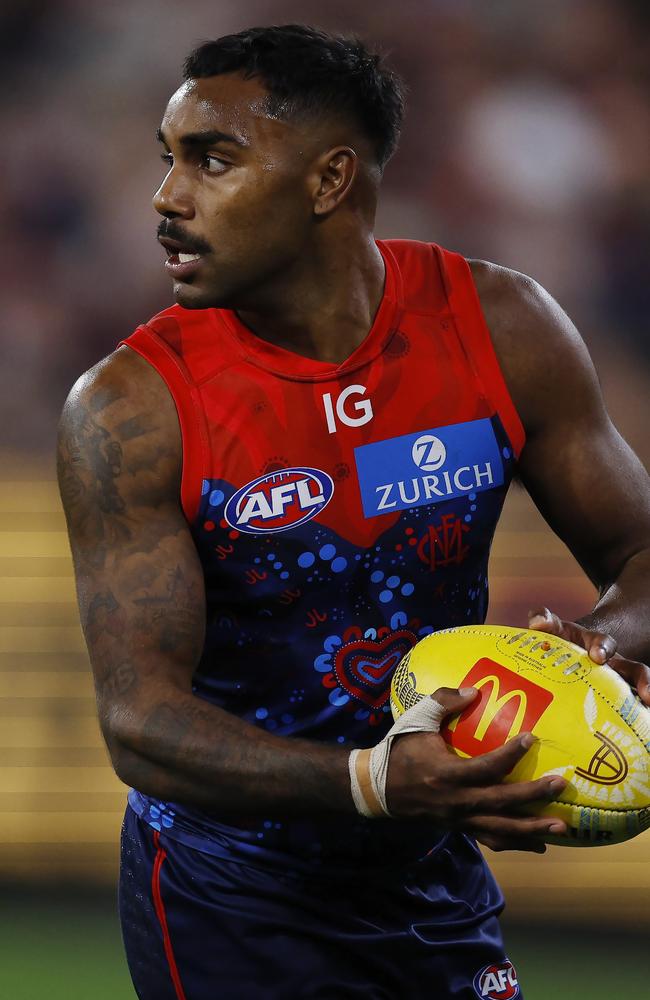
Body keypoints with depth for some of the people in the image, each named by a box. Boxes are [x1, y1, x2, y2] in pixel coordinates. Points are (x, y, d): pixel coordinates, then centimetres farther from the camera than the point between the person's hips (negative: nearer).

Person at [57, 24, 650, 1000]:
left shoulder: (498, 327, -7)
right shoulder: (131, 408, -18)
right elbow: (139, 721, -23)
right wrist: (376, 783, -38)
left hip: (434, 882, 4)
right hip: (230, 907, -3)